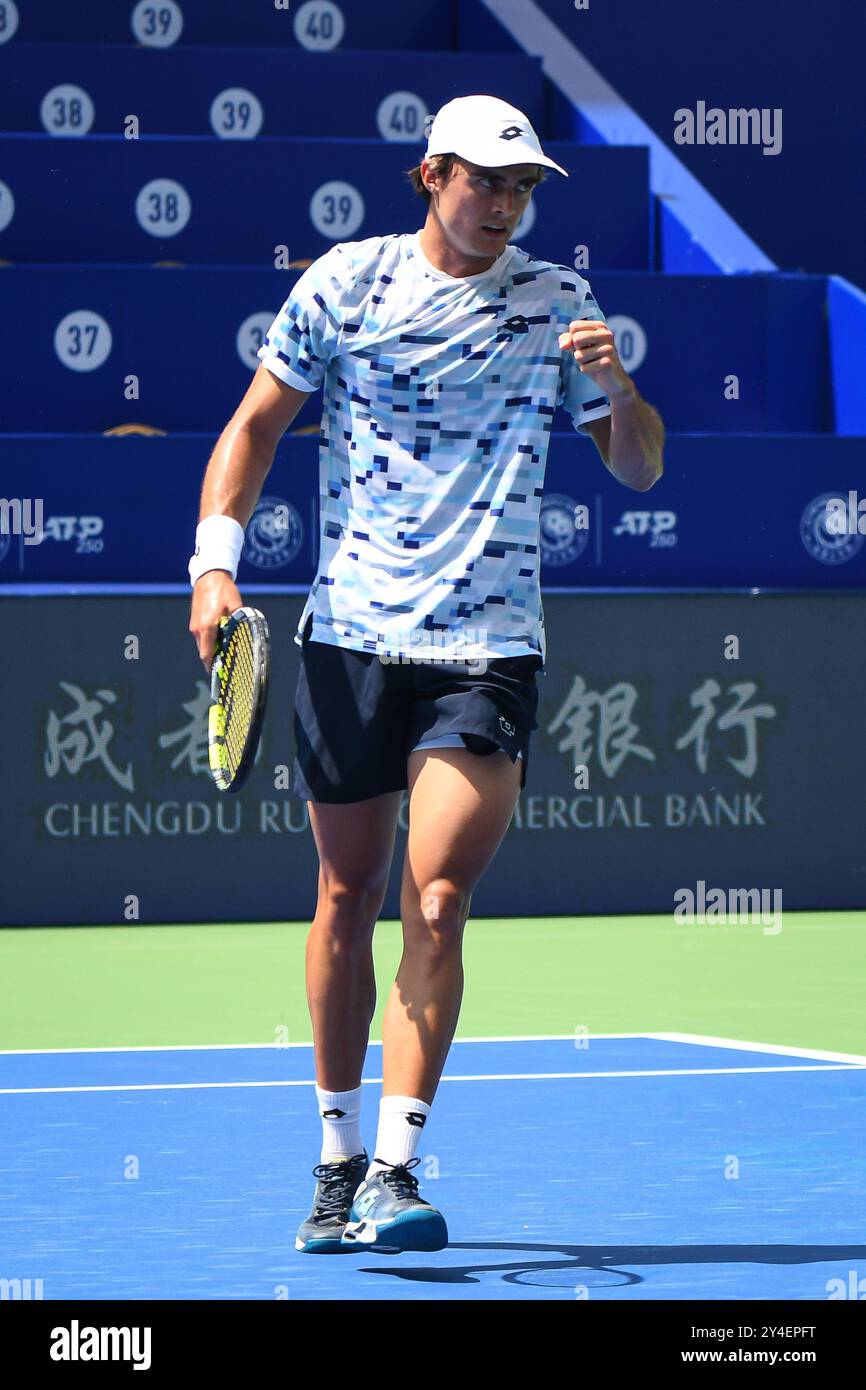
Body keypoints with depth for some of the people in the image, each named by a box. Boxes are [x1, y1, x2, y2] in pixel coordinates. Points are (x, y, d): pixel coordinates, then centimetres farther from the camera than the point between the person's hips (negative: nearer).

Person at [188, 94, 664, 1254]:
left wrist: (617, 390, -13)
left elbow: (640, 469, 8)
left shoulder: (558, 303, 5)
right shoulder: (344, 283, 3)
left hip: (487, 652, -1)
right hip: (351, 638, 1)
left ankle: (395, 1171, -14)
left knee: (436, 907, -12)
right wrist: (215, 562, -4)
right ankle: (339, 1156, 23)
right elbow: (256, 424, 8)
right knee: (348, 897, 9)